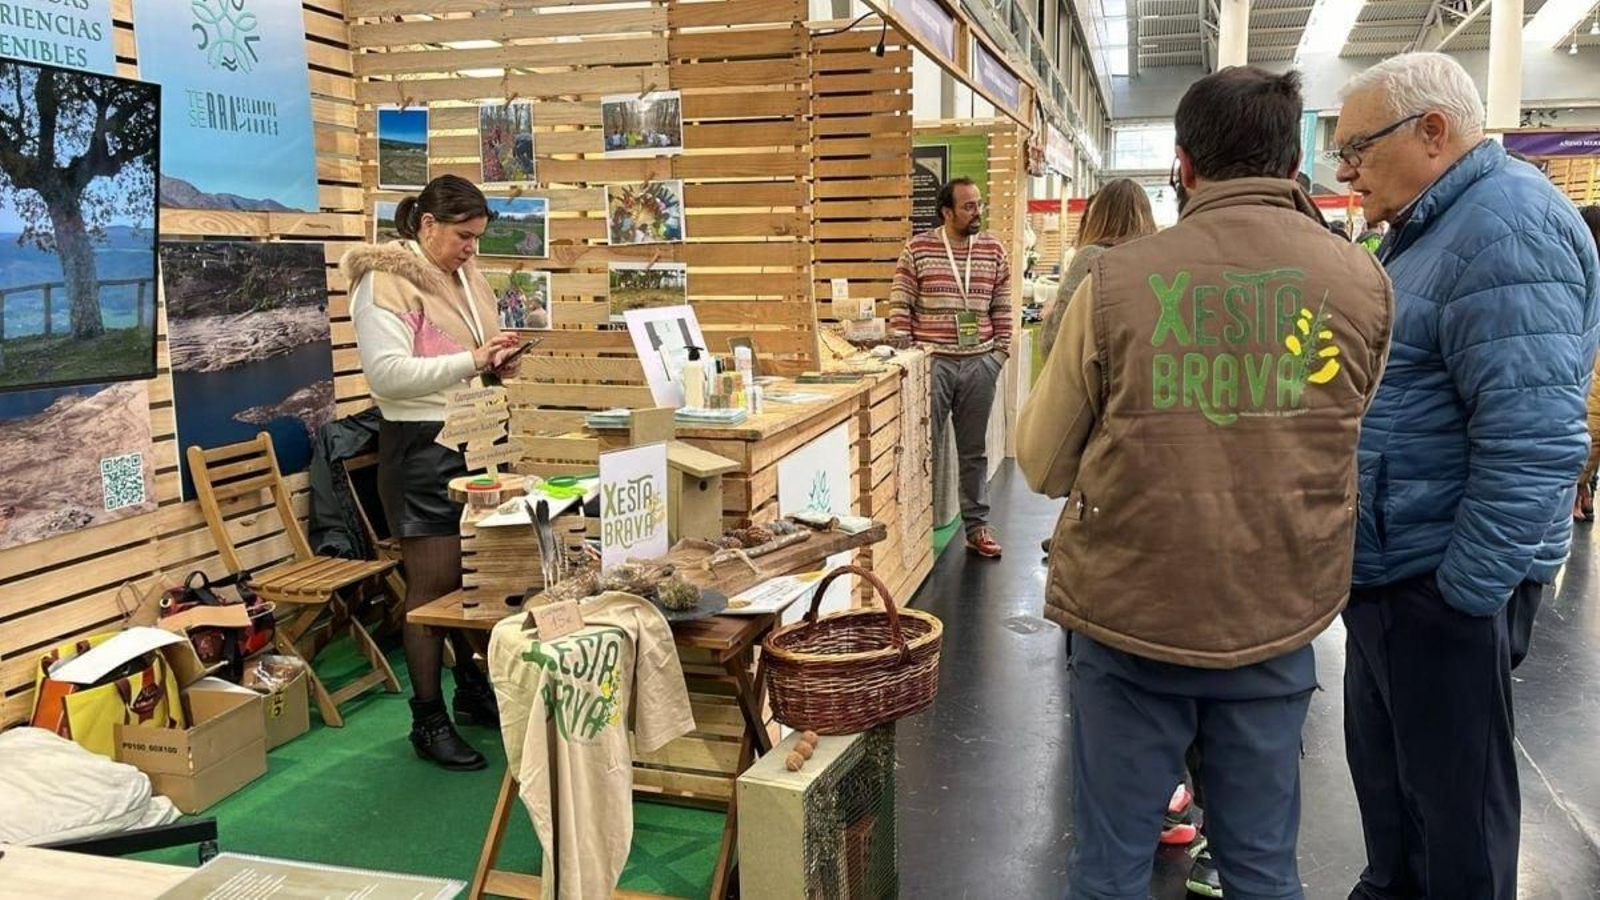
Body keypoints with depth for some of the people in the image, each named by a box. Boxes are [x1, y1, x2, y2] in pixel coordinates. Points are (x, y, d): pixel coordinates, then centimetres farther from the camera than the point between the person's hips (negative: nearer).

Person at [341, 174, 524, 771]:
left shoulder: (467, 278, 13)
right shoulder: (385, 282, -11)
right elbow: (388, 372, -21)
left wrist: (498, 362, 2)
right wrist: (471, 361, -26)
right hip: (423, 447, -7)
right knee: (433, 587, -1)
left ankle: (473, 692, 31)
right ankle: (428, 722, 12)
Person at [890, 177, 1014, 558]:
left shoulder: (994, 250, 8)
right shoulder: (917, 250, -1)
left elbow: (1002, 309, 11)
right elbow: (900, 305, 0)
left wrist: (1000, 352, 5)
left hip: (980, 363, 3)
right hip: (932, 362, -3)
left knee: (974, 451, 11)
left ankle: (977, 526, 20)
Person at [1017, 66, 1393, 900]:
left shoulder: (1116, 280, -11)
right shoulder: (1362, 282, -4)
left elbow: (1042, 464, -3)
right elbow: (1336, 444, 12)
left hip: (1127, 613, -2)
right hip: (1276, 617, 2)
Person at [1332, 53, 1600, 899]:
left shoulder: (1505, 226, -19)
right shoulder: (1432, 228, 14)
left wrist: (1464, 593, -22)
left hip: (1442, 582, -10)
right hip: (1390, 567, 10)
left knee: (1452, 793, 6)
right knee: (1381, 766, 22)